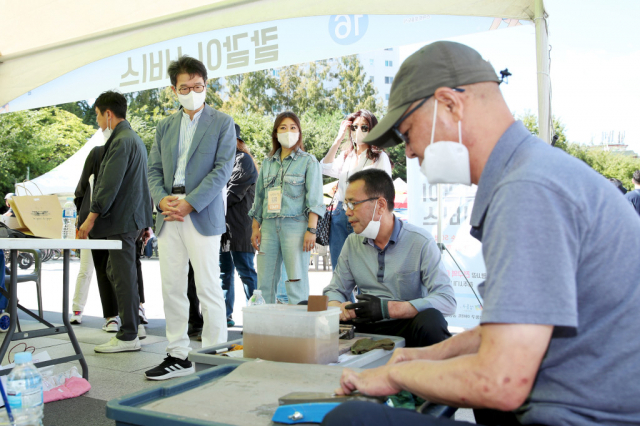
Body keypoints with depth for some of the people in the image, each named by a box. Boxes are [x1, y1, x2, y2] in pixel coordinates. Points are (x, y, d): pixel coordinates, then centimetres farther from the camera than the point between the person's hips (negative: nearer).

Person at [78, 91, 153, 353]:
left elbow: (109, 185, -20)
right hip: (130, 216, 11)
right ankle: (132, 324, 25)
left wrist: (91, 218, -18)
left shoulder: (121, 141, -15)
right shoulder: (133, 138, 19)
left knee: (123, 275, -5)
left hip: (122, 219, -11)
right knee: (116, 271, 17)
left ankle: (128, 337, 2)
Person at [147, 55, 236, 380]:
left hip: (202, 216, -5)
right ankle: (178, 355, 18)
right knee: (171, 289, 7)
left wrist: (189, 203, -14)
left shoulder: (222, 123, 4)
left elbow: (222, 170, -6)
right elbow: (154, 170, 15)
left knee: (209, 290, -4)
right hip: (168, 218, 5)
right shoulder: (165, 127, 19)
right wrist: (162, 199, -6)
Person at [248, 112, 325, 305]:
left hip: (295, 225, -4)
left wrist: (311, 230, -12)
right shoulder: (267, 163, 17)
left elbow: (314, 200, -3)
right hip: (269, 226, 4)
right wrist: (255, 228, 13)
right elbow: (259, 198, 20)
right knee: (264, 281, 3)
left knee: (297, 281, -7)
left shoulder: (308, 161, 4)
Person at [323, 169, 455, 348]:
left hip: (406, 328, -3)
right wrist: (338, 308, -13)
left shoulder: (420, 242, -8)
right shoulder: (352, 243, 9)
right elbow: (334, 290, 14)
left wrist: (388, 308, -27)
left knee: (430, 319, -38)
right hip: (365, 328, 4)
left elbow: (447, 300, -17)